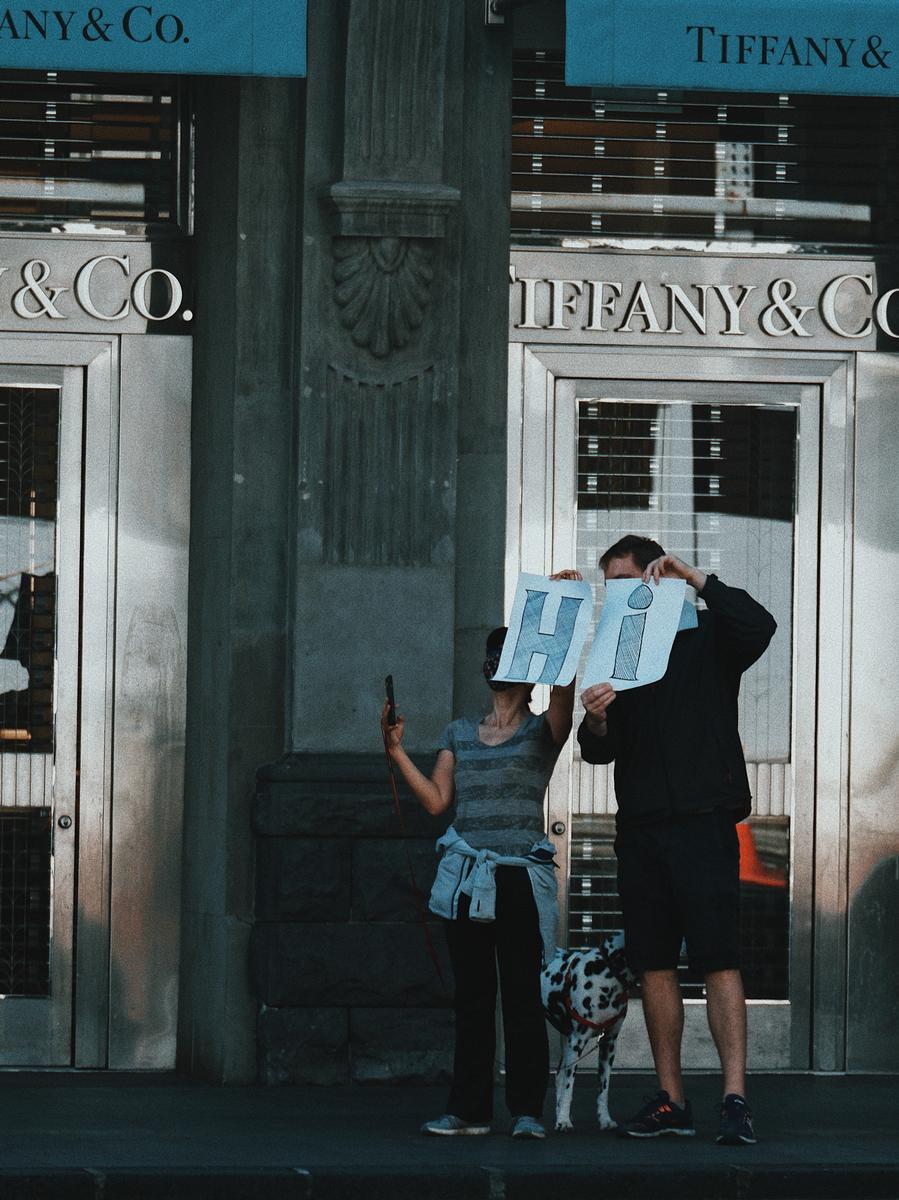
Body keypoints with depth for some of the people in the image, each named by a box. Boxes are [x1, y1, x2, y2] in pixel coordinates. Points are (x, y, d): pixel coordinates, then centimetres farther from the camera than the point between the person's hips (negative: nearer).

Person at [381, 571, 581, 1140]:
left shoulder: (542, 731, 3)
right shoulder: (460, 734, 16)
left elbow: (564, 687, -18)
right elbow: (437, 799, 13)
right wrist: (397, 751, 4)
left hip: (521, 877, -4)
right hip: (466, 876, 4)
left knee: (523, 993, -6)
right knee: (471, 995, 5)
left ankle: (528, 1109, -3)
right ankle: (469, 1108, 7)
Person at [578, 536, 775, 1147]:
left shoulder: (707, 637, 4)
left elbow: (760, 626, -19)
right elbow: (599, 752, 12)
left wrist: (695, 578, -14)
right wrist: (597, 721, -11)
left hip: (703, 821, -5)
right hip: (639, 824, 5)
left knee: (719, 960, -11)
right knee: (654, 964, 4)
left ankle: (735, 1098, -16)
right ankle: (671, 1101, 9)